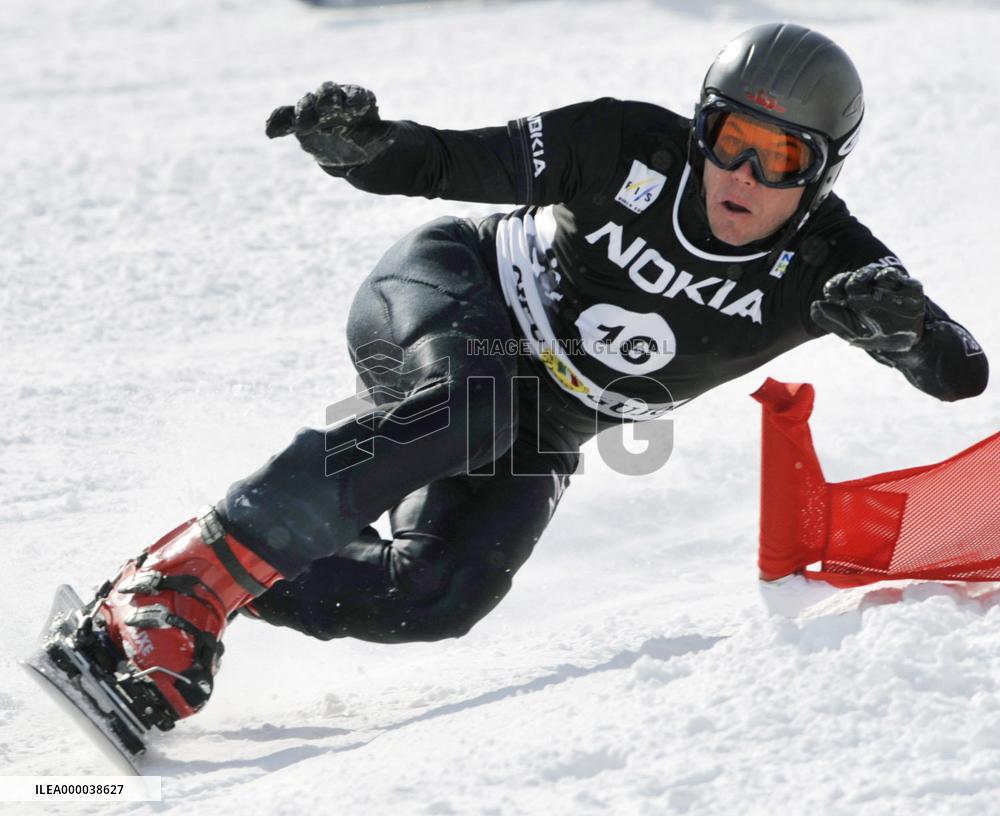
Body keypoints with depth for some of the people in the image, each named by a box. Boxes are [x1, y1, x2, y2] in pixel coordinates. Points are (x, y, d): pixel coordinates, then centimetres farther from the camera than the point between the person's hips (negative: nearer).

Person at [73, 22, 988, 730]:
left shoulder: (826, 262, -16)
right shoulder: (631, 149, -22)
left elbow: (963, 376, -21)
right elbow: (450, 160, -18)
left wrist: (902, 324, -43)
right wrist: (359, 144, -39)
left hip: (544, 431, 3)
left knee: (439, 600, -23)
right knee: (468, 408, -40)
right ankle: (174, 582, -39)